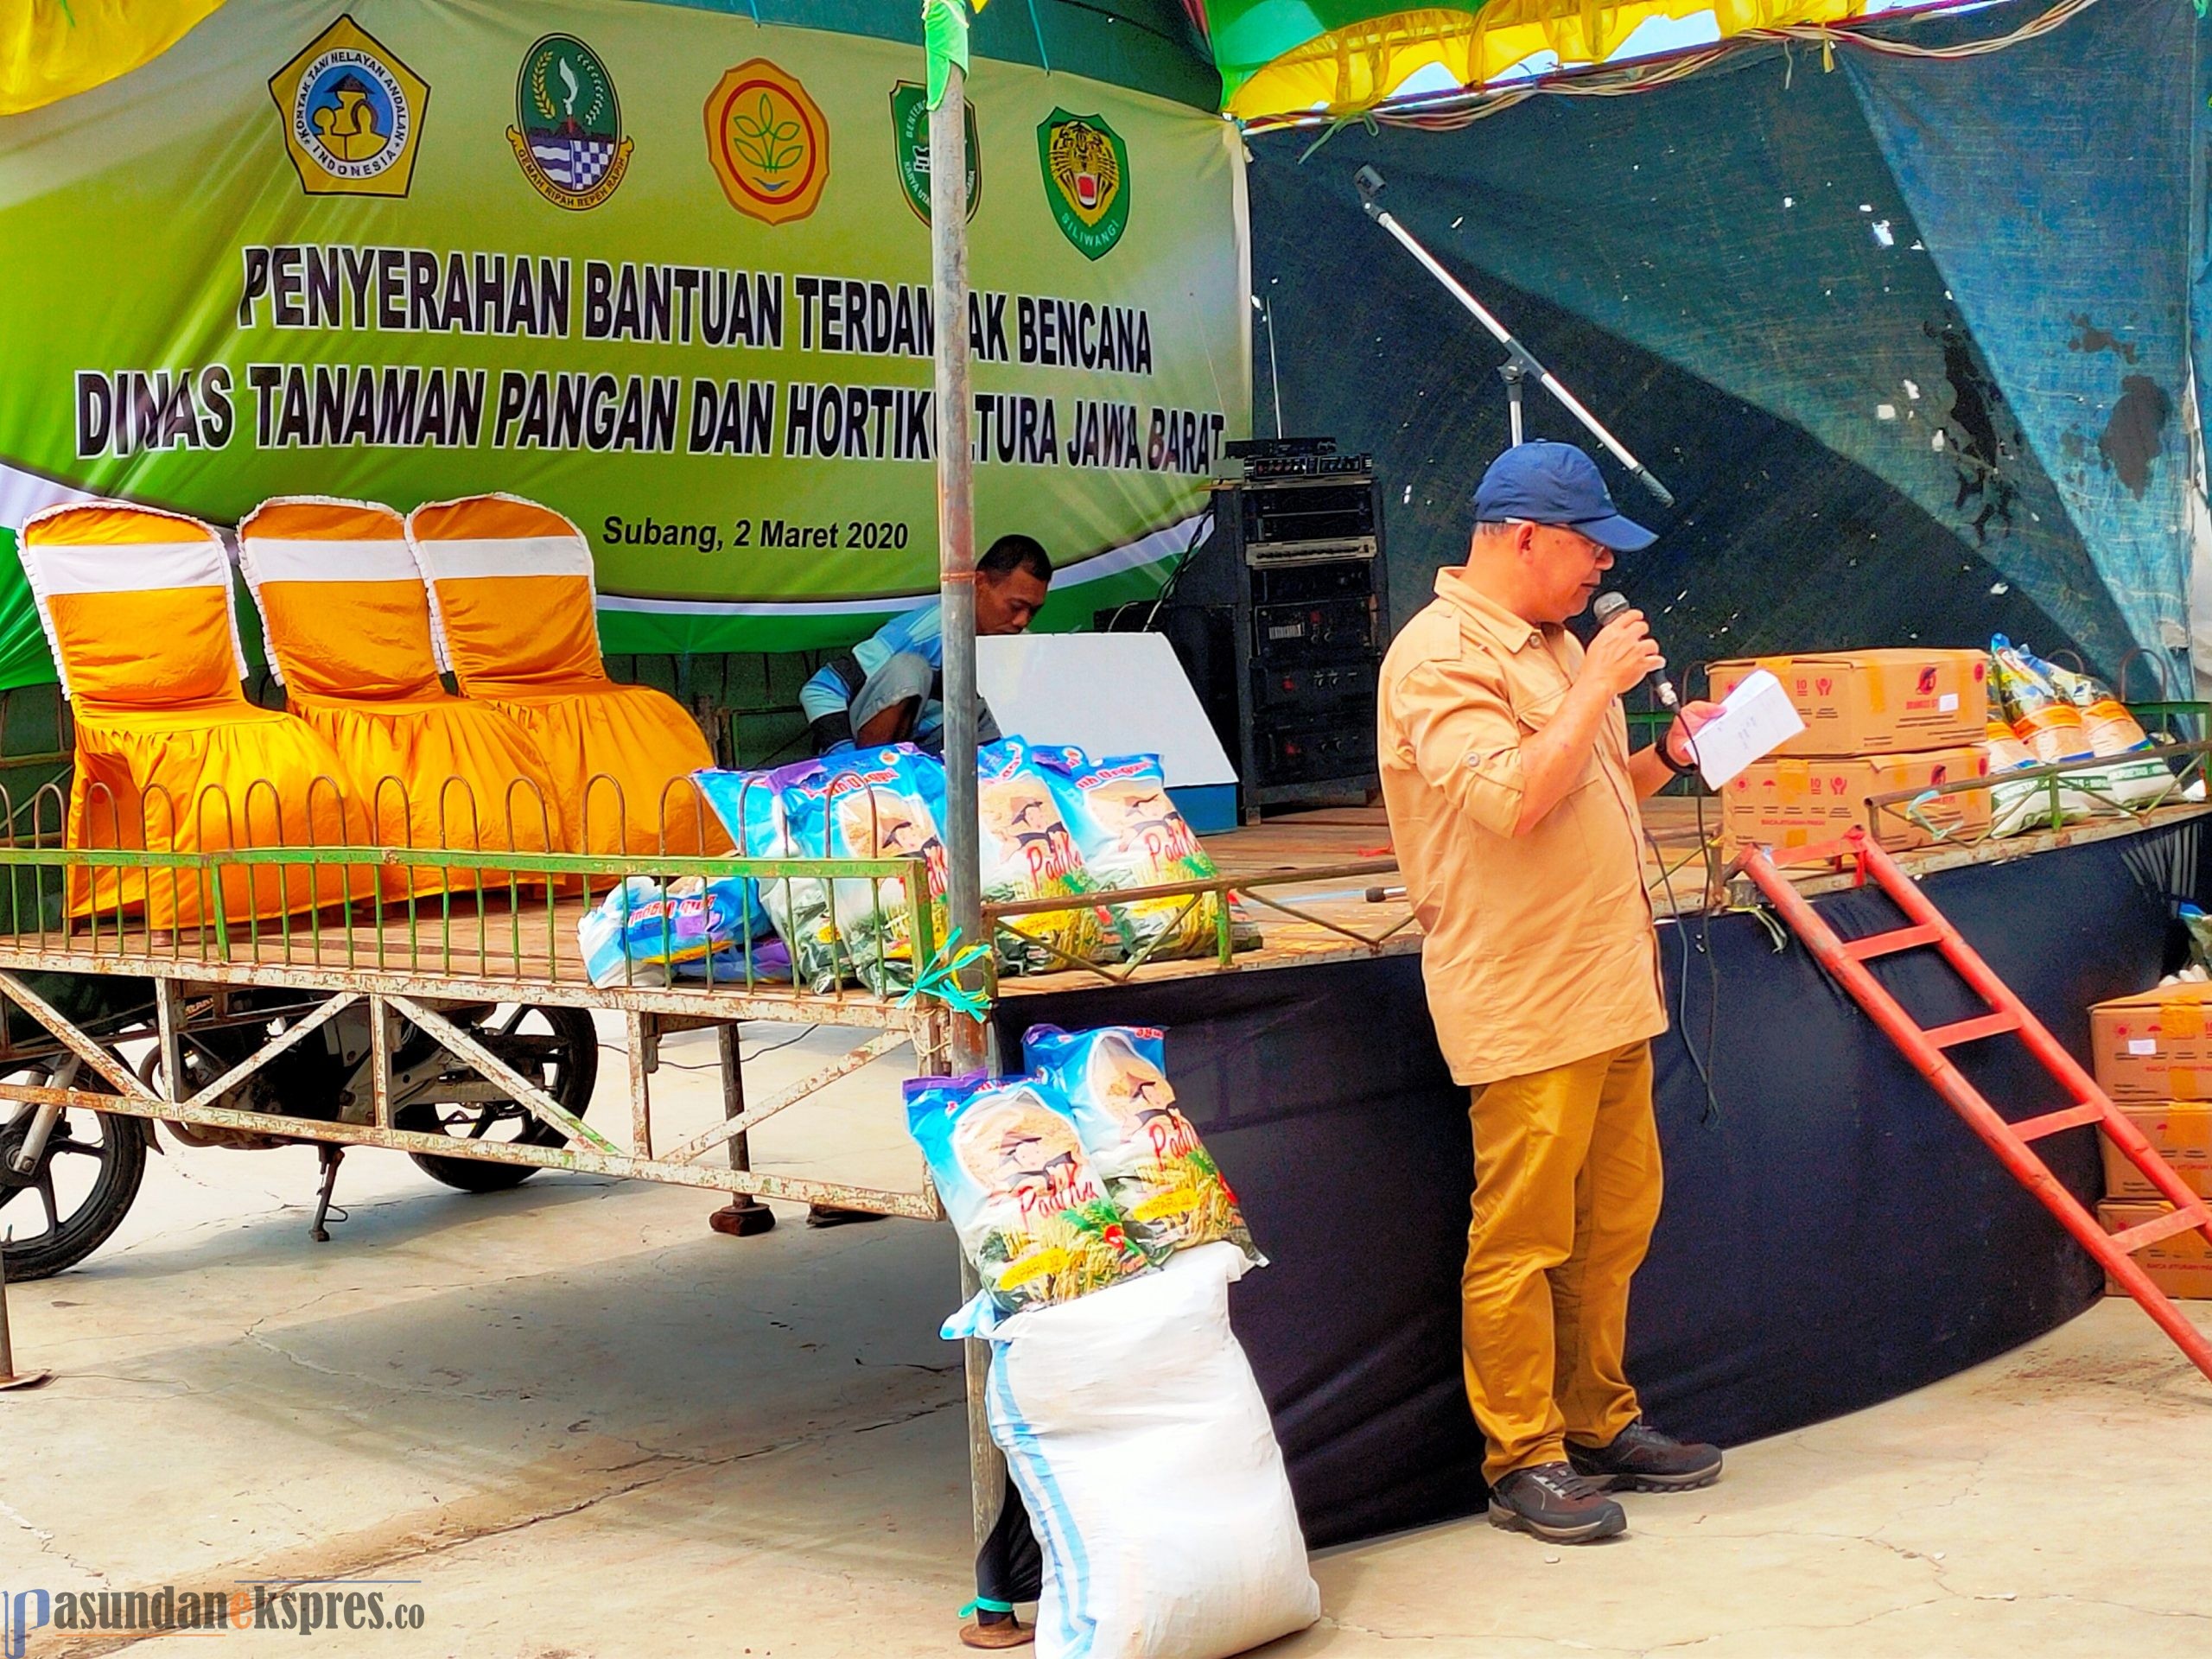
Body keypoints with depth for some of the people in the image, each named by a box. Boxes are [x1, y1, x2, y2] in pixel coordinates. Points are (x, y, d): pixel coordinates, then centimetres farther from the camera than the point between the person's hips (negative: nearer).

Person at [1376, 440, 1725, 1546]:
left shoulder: (1553, 645, 18)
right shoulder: (1442, 656, -13)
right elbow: (1513, 799, -25)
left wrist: (1668, 757, 11)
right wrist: (1599, 687, -17)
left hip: (1607, 988, 10)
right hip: (1522, 1003, -9)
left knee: (1615, 1221, 14)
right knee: (1522, 1236, -2)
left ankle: (1599, 1424, 26)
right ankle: (1524, 1462, 7)